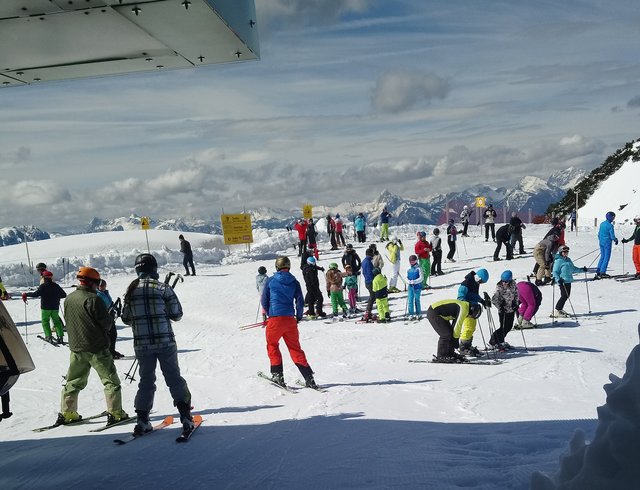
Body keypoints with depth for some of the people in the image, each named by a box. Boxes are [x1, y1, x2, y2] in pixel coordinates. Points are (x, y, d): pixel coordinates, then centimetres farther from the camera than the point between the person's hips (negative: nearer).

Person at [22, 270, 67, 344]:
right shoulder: (56, 286, 4)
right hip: (55, 307, 4)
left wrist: (26, 294, -13)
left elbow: (36, 294, -22)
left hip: (45, 308, -4)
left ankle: (48, 336, -3)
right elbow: (64, 295, 8)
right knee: (56, 321, 12)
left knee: (45, 321, 8)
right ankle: (60, 336, 4)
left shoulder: (43, 286, -10)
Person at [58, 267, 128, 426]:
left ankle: (66, 413, 22)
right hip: (96, 348, -7)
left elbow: (68, 322, 14)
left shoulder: (68, 299, 5)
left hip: (76, 347, 7)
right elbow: (106, 323, -15)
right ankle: (115, 413, 2)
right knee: (111, 380, 2)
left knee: (74, 381, 18)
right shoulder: (93, 299, -18)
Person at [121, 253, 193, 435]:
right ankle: (185, 416, 2)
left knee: (146, 381, 15)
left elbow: (126, 318, 8)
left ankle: (142, 420, 13)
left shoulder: (131, 290, 2)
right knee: (174, 379, 6)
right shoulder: (163, 288, -8)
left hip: (141, 344, 3)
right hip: (165, 342, -3)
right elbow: (177, 315, -5)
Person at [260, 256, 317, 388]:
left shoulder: (270, 281, 0)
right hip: (290, 319, 2)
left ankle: (278, 375, 14)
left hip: (275, 319, -2)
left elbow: (264, 301, 5)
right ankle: (309, 378, 4)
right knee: (295, 348, 10)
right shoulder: (294, 282, 4)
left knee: (272, 345, 19)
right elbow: (300, 302, 4)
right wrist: (299, 316, 20)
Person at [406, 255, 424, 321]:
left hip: (417, 287, -4)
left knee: (417, 300, 4)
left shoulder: (418, 268, -7)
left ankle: (418, 314, 18)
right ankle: (411, 314, 11)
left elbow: (421, 278, -10)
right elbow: (407, 277, 13)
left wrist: (414, 281, -19)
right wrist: (408, 281, -8)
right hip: (410, 287, 4)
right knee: (410, 301, 3)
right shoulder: (409, 269, 7)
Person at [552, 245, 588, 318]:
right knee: (564, 296, -12)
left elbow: (573, 268, 28)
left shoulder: (568, 260, 15)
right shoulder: (558, 261, -9)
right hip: (562, 281, -9)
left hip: (568, 281, 9)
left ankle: (560, 309, 24)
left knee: (567, 296, 12)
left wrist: (582, 270, 19)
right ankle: (557, 311, -6)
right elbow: (555, 272, -11)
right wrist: (558, 279, -24)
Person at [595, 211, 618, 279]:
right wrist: (615, 240, 6)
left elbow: (599, 234, 14)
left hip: (601, 243, 7)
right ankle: (602, 273, -2)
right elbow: (612, 236, -13)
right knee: (606, 258, 0)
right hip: (607, 243, -7)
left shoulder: (602, 224, 7)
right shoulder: (610, 225, -16)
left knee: (602, 257, 14)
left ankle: (598, 272, 12)